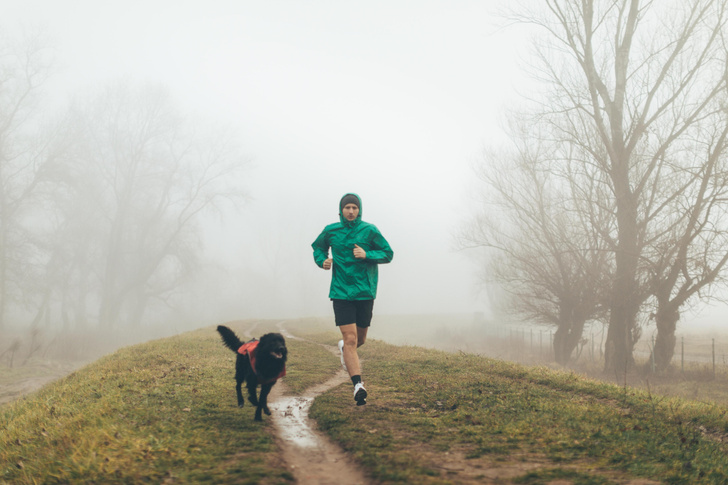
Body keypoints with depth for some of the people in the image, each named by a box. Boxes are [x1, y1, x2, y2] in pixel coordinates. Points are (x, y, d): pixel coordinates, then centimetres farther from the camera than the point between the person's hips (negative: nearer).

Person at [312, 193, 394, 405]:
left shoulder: (370, 230, -2)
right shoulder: (330, 231, 2)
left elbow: (388, 254, 2)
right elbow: (318, 246, 20)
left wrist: (367, 255, -15)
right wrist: (322, 260, -1)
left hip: (365, 292, 1)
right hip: (341, 292, -1)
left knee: (360, 339, 14)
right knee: (350, 338, -13)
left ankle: (344, 347, 50)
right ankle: (358, 385, -18)